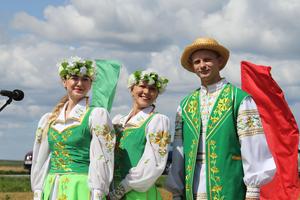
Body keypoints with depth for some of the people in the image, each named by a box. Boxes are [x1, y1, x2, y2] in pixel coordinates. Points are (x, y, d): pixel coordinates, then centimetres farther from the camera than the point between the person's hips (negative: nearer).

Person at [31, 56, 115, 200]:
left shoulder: (97, 115, -3)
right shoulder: (48, 119, 13)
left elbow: (101, 160, -8)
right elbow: (40, 161, 14)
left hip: (81, 187, -5)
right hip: (51, 188, 5)